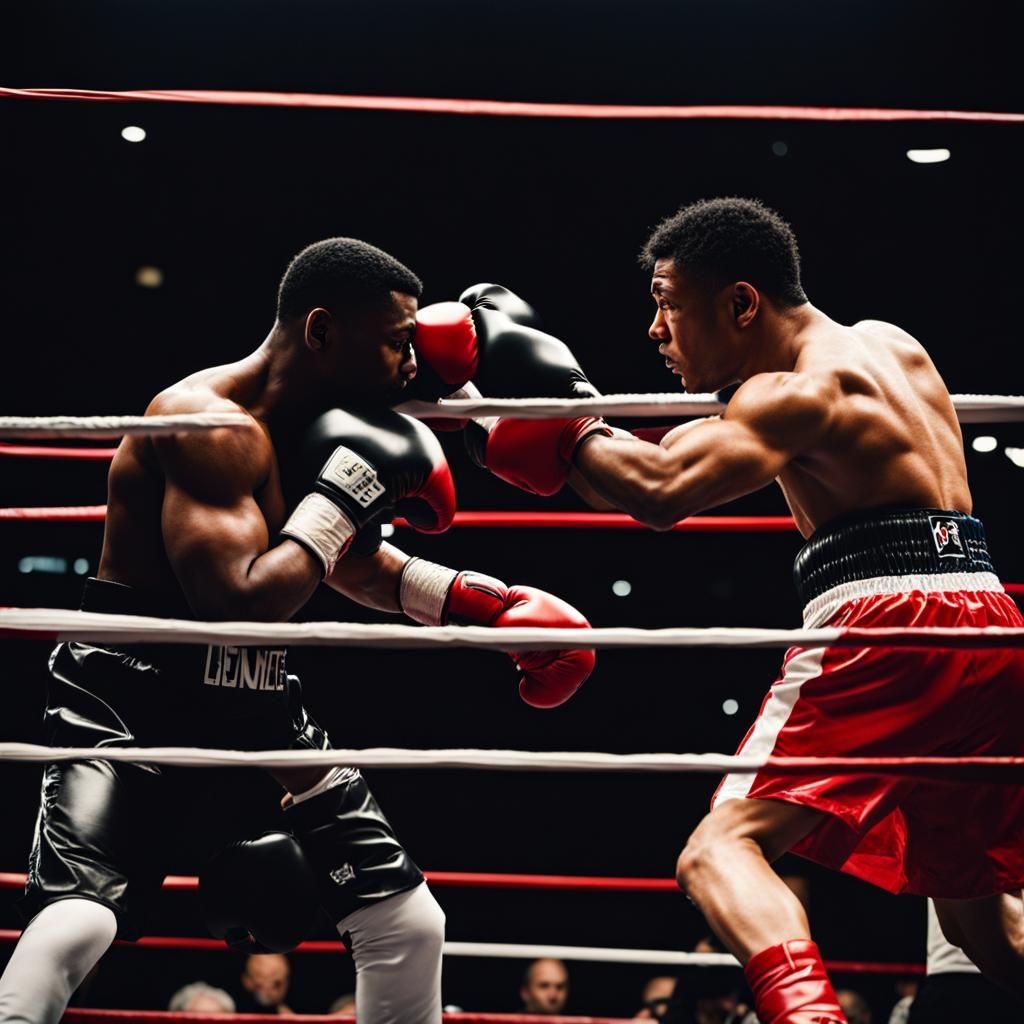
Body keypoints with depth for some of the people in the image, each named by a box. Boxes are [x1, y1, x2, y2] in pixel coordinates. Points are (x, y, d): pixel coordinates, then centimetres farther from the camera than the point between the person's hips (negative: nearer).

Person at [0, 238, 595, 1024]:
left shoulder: (330, 425, 7)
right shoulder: (212, 424, -21)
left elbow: (357, 565, 23)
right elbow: (243, 603, -31)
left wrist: (485, 603, 13)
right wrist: (346, 492, -23)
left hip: (257, 704, 8)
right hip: (131, 696, -8)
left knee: (409, 924, 7)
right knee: (75, 922, -28)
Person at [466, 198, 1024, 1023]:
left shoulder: (797, 393, -5)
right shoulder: (894, 345, 20)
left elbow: (661, 491, -20)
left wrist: (563, 437, -4)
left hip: (889, 619, -9)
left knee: (721, 851, -15)